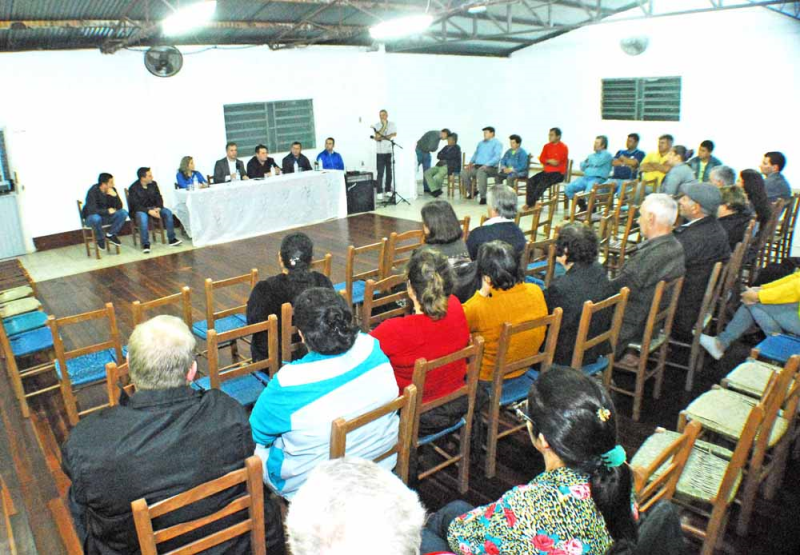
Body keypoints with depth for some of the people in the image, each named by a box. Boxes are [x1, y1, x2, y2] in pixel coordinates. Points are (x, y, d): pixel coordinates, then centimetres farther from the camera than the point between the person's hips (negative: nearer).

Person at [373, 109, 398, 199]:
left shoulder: (392, 124, 10)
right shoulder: (376, 125, 5)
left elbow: (394, 134, -5)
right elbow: (377, 137, -8)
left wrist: (382, 137, -12)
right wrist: (383, 125, -12)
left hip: (390, 151, 2)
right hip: (380, 152, -2)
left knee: (389, 172, 6)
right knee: (380, 172, -6)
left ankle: (388, 190, 16)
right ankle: (380, 192, -5)